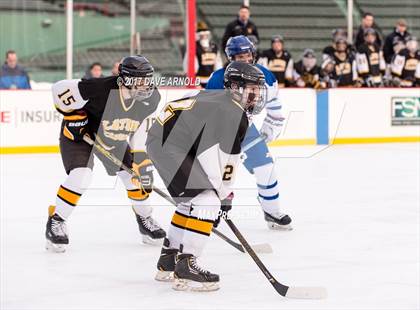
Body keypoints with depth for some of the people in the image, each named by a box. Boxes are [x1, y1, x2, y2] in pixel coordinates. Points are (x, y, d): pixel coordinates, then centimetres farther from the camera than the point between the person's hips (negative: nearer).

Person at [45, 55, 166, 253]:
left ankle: (144, 218, 26)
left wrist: (139, 153, -3)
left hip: (116, 138, 6)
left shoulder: (151, 99, -20)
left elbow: (140, 125, 1)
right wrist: (74, 117, -23)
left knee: (136, 173, 0)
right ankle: (56, 222, -6)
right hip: (79, 133, -6)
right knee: (80, 175, -24)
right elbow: (60, 89, -29)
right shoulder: (101, 89, -39)